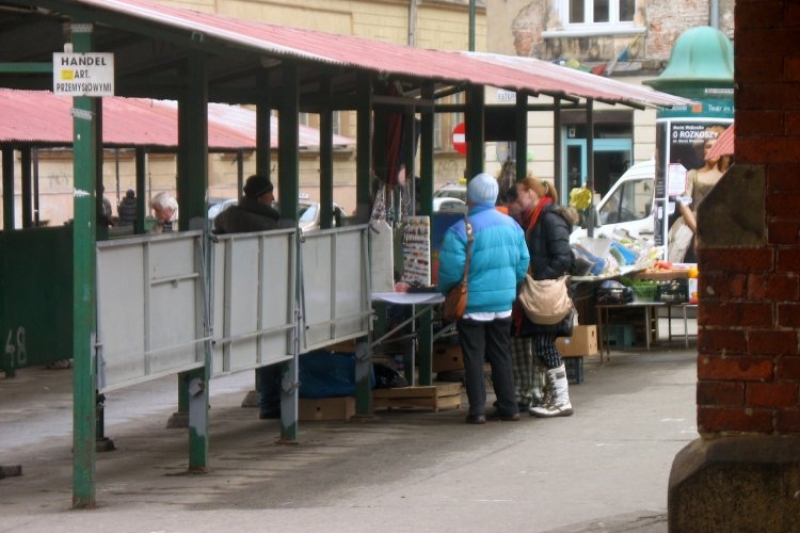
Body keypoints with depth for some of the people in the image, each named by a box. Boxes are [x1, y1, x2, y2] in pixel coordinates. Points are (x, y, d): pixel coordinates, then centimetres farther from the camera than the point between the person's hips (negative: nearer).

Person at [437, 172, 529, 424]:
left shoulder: (461, 230, -17)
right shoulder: (511, 225, 1)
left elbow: (451, 270, -18)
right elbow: (523, 263, 7)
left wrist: (443, 290, 1)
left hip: (473, 303, -5)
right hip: (504, 301, 5)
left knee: (474, 357, 3)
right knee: (500, 354, 15)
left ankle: (477, 410, 1)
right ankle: (508, 407, 15)